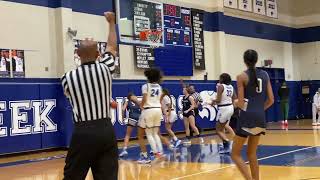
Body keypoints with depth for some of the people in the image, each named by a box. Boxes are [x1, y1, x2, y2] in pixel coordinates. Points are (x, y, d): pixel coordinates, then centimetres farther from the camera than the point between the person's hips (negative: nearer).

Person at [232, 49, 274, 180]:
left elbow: (241, 103, -10)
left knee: (235, 154, 4)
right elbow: (271, 100, 7)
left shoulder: (242, 77, -8)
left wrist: (235, 103, 12)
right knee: (252, 153, 19)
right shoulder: (265, 75, 8)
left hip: (247, 118, -6)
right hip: (260, 118, 6)